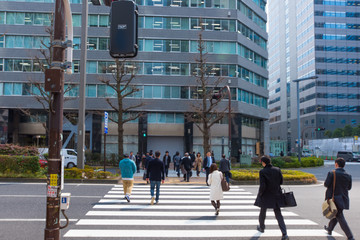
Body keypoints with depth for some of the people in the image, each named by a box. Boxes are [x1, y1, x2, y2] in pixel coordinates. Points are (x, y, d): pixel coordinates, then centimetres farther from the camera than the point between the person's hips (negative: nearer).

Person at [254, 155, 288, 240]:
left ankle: (261, 228, 41)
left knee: (262, 212, 20)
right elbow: (281, 181, 4)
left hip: (265, 196, -3)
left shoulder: (262, 172, -17)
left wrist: (260, 194, -3)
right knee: (278, 214, 7)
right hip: (276, 195, 3)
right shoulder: (277, 170, -4)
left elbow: (262, 186, -20)